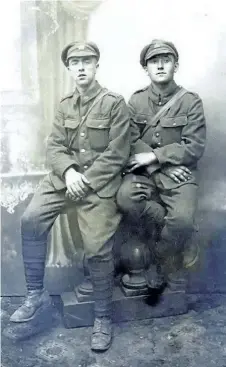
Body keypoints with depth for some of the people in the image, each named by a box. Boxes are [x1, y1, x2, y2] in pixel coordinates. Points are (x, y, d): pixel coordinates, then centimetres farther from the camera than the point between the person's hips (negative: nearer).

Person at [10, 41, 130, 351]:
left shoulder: (114, 104, -5)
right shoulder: (65, 106, 12)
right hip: (64, 176, 5)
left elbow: (116, 155, -10)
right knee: (31, 219, -13)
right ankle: (36, 294, 3)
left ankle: (103, 317, 13)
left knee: (98, 250, -8)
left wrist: (85, 181, -15)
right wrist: (68, 172, -14)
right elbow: (54, 146, 5)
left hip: (99, 183, -5)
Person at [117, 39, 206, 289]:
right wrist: (155, 165, -14)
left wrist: (155, 156, -14)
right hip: (144, 172, 2)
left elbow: (194, 147, -6)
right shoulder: (136, 100, 9)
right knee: (125, 198, -29)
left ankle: (162, 263, 7)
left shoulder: (190, 101, 1)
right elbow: (131, 142, 1)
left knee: (182, 221, -28)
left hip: (178, 173, -2)